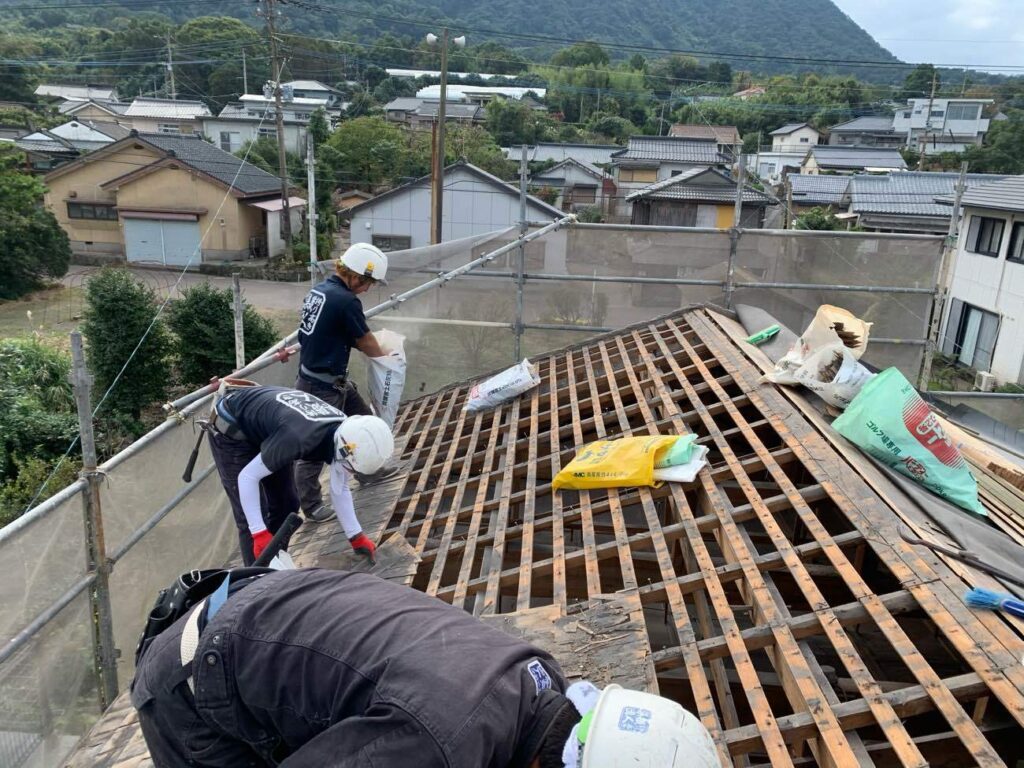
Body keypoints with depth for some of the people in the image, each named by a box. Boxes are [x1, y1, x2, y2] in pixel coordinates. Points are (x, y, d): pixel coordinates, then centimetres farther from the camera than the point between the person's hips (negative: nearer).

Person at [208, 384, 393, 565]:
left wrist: (357, 536, -1)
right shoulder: (299, 438, -41)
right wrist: (260, 533, -28)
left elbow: (340, 490, -1)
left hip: (261, 426, 7)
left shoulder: (343, 431, -17)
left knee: (286, 505, 9)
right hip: (231, 430, -7)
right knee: (249, 518, -10)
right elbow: (247, 477, -29)